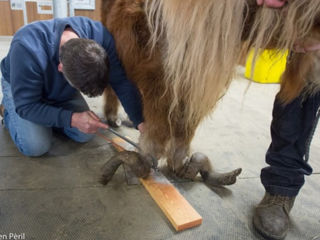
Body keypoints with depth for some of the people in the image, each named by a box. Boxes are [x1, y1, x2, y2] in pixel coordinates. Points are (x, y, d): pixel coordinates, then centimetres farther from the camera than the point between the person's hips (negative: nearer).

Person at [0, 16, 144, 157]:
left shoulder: (99, 34, -33)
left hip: (62, 91, 4)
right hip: (20, 86, -3)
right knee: (36, 147, -17)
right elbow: (26, 107, -32)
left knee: (85, 135, -8)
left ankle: (46, 121, 18)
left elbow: (122, 83, -27)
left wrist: (140, 122, -35)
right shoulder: (26, 49, -42)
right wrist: (72, 119, -43)